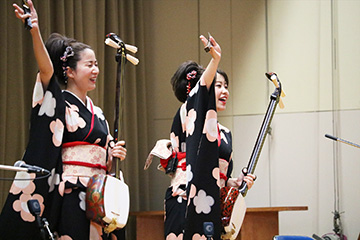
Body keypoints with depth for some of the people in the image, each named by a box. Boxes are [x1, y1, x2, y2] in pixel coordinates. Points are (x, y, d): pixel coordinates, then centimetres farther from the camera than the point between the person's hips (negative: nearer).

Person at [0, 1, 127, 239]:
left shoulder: (97, 113, 21)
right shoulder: (59, 103, 0)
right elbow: (46, 69, -20)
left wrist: (113, 155, 3)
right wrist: (35, 32, -35)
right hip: (71, 197, -7)